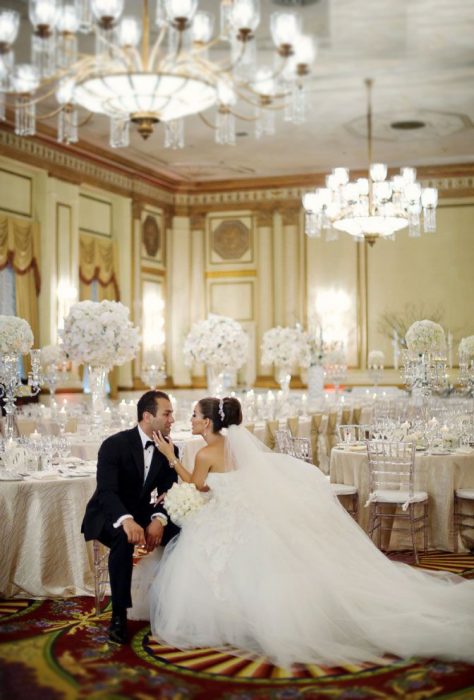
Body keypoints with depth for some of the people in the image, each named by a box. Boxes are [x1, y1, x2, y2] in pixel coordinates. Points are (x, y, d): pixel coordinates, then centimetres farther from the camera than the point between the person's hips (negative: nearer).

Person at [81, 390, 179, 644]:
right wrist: (126, 520, -48)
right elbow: (106, 491, -29)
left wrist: (158, 519, -29)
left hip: (142, 514, 5)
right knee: (124, 538, -38)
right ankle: (119, 614, -28)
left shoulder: (169, 449, -3)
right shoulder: (114, 444, -19)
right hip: (109, 516, -5)